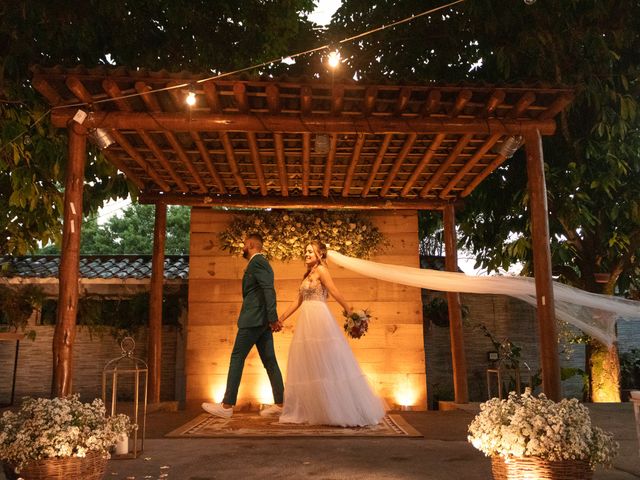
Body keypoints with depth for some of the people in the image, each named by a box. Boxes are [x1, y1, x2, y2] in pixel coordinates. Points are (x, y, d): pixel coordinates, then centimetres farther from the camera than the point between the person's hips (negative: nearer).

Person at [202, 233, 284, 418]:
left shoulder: (256, 262, -10)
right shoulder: (261, 263, 21)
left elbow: (269, 290, -20)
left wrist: (273, 318, -24)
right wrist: (271, 319, 19)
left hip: (252, 320, -10)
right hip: (262, 321, 10)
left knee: (237, 359, -4)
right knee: (269, 361, 7)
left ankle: (227, 406, -1)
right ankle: (279, 404, 7)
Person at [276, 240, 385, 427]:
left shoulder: (321, 270, -6)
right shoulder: (308, 274, 18)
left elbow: (335, 292, -11)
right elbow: (299, 300, 19)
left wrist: (349, 311, -17)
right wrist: (282, 317, 19)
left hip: (319, 320, -9)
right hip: (307, 321, 9)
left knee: (326, 364, -6)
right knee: (308, 366, 10)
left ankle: (341, 410, 2)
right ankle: (309, 410, 18)